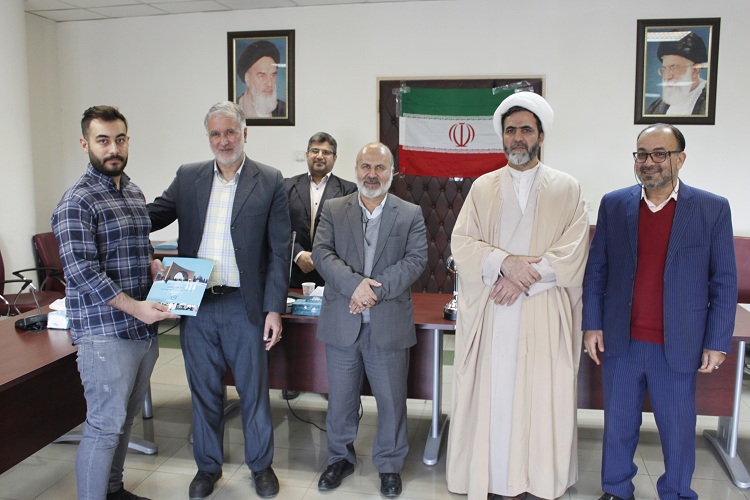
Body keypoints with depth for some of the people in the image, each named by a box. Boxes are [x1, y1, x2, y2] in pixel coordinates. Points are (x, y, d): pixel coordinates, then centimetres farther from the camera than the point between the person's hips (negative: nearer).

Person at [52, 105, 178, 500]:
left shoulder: (134, 193, 13)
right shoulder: (77, 202, -12)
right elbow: (81, 272, -19)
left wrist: (153, 265, 2)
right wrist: (133, 306, -25)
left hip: (143, 327, 8)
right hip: (106, 332, -8)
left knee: (125, 417, 20)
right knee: (105, 425, 0)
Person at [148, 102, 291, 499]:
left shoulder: (269, 182, -3)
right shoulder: (188, 176, 6)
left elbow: (279, 251, -4)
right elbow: (152, 215, 8)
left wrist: (274, 309, -8)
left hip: (244, 305, -2)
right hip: (195, 303, 3)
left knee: (254, 389, 11)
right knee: (204, 390, 15)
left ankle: (261, 465, 32)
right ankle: (208, 466, 35)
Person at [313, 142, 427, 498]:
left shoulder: (411, 214, 3)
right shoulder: (333, 209, 5)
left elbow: (416, 259, -6)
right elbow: (321, 253, -5)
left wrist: (378, 288, -19)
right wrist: (354, 284, -21)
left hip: (389, 324, -1)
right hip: (342, 322, 1)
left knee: (391, 400, 10)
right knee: (340, 398, 15)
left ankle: (390, 465, 30)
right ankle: (340, 457, 36)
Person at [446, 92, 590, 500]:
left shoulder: (566, 189, 6)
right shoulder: (483, 187, 10)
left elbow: (573, 253, -4)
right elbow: (461, 243, 0)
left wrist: (523, 276, -15)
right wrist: (505, 262, -16)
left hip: (545, 316, -1)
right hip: (490, 315, 1)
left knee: (542, 398, 2)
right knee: (493, 395, 3)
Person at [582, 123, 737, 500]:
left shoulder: (713, 209, -3)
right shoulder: (614, 205, 2)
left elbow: (724, 281, -1)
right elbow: (596, 269, 5)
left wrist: (717, 342, -4)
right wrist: (592, 324, 1)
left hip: (678, 346, -1)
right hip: (620, 342, 2)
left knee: (678, 429, 12)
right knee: (618, 424, 14)